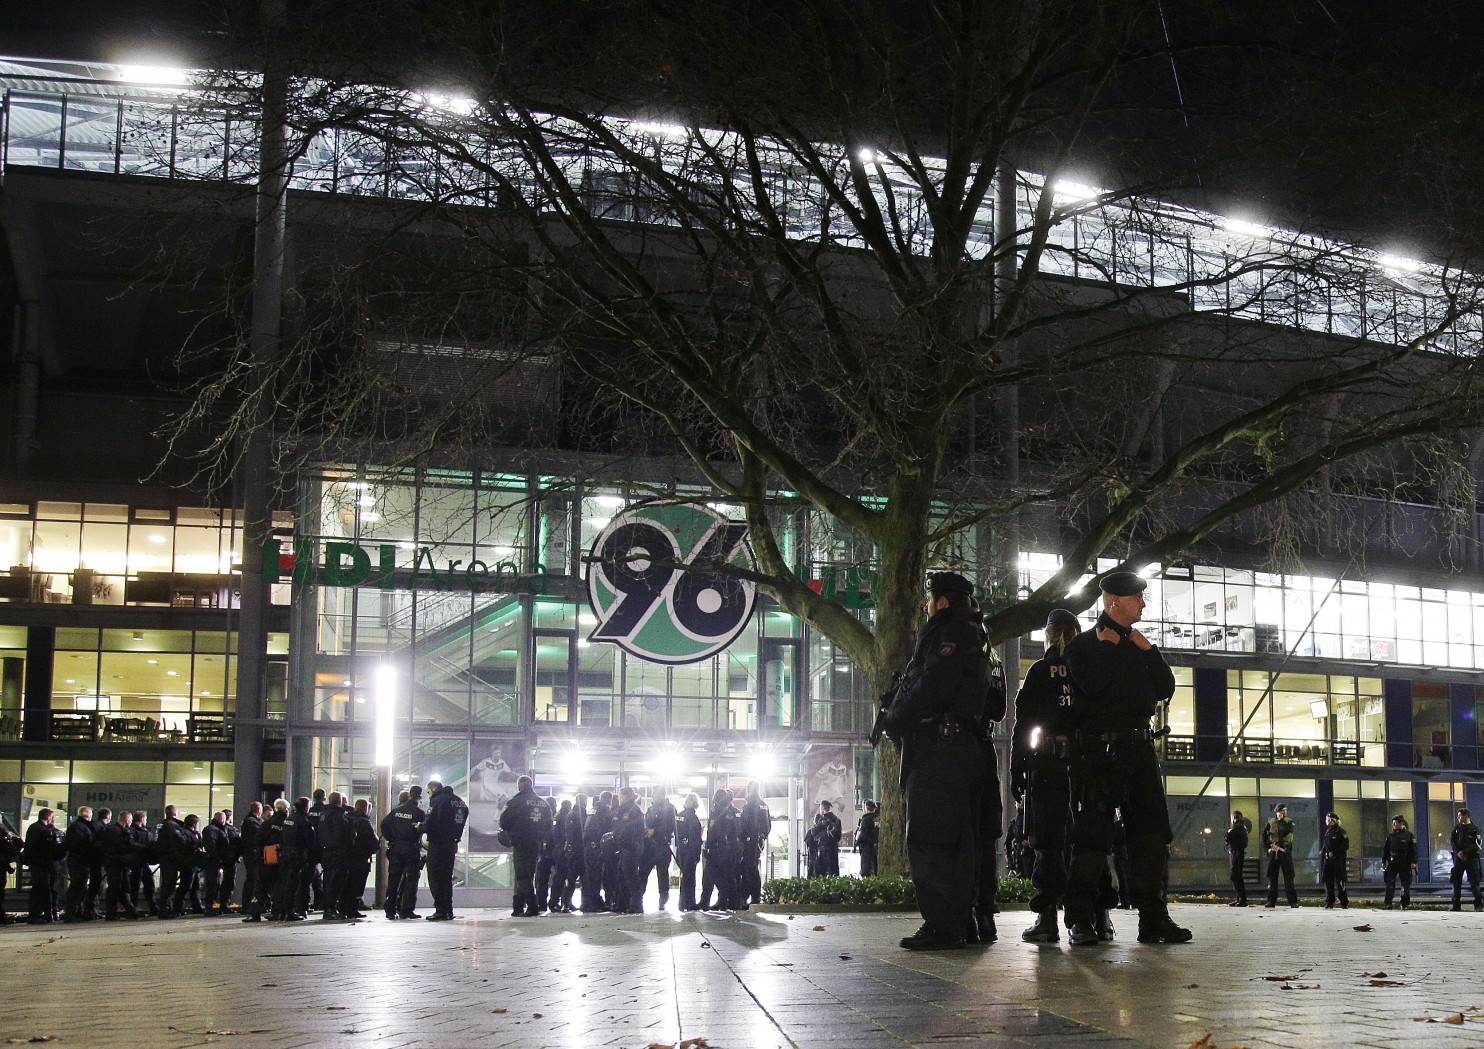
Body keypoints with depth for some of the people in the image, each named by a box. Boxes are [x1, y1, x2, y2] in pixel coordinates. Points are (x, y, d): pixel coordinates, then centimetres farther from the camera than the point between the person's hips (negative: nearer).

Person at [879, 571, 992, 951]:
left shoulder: (952, 631, -6)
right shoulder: (973, 635, 25)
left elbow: (933, 687, -19)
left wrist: (893, 719, -5)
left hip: (937, 748, -10)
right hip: (965, 747, 10)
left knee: (928, 842, -11)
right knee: (958, 841, 10)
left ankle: (941, 926, -14)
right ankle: (959, 923, 14)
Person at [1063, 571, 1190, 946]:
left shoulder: (1139, 646, 22)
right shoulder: (1083, 645, 3)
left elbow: (1165, 689, 13)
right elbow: (1092, 685, -16)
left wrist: (1147, 650, 5)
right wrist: (1107, 644, -5)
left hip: (1139, 746, 6)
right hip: (1099, 749, -6)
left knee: (1152, 833, 2)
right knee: (1092, 835, -7)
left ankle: (1153, 918, 6)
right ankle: (1081, 922, -4)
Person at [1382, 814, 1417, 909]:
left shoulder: (1408, 835, 1)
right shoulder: (1390, 836, 10)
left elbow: (1414, 849, -1)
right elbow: (1385, 849, 13)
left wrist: (1413, 862, -9)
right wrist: (1383, 862, 9)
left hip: (1405, 865, -2)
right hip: (1392, 864, 2)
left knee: (1406, 884, 3)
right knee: (1390, 883, -7)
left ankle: (1405, 904, 13)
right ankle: (1388, 904, -6)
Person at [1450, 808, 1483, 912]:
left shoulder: (1474, 828, -3)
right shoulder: (1457, 827, 9)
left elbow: (1477, 844, -9)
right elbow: (1452, 841, 5)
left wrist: (1465, 852, -16)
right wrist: (1458, 852, -11)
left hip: (1471, 858, -4)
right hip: (1459, 857, 4)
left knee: (1474, 882, -5)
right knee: (1456, 881, 4)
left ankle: (1479, 905, 0)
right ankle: (1456, 906, 9)